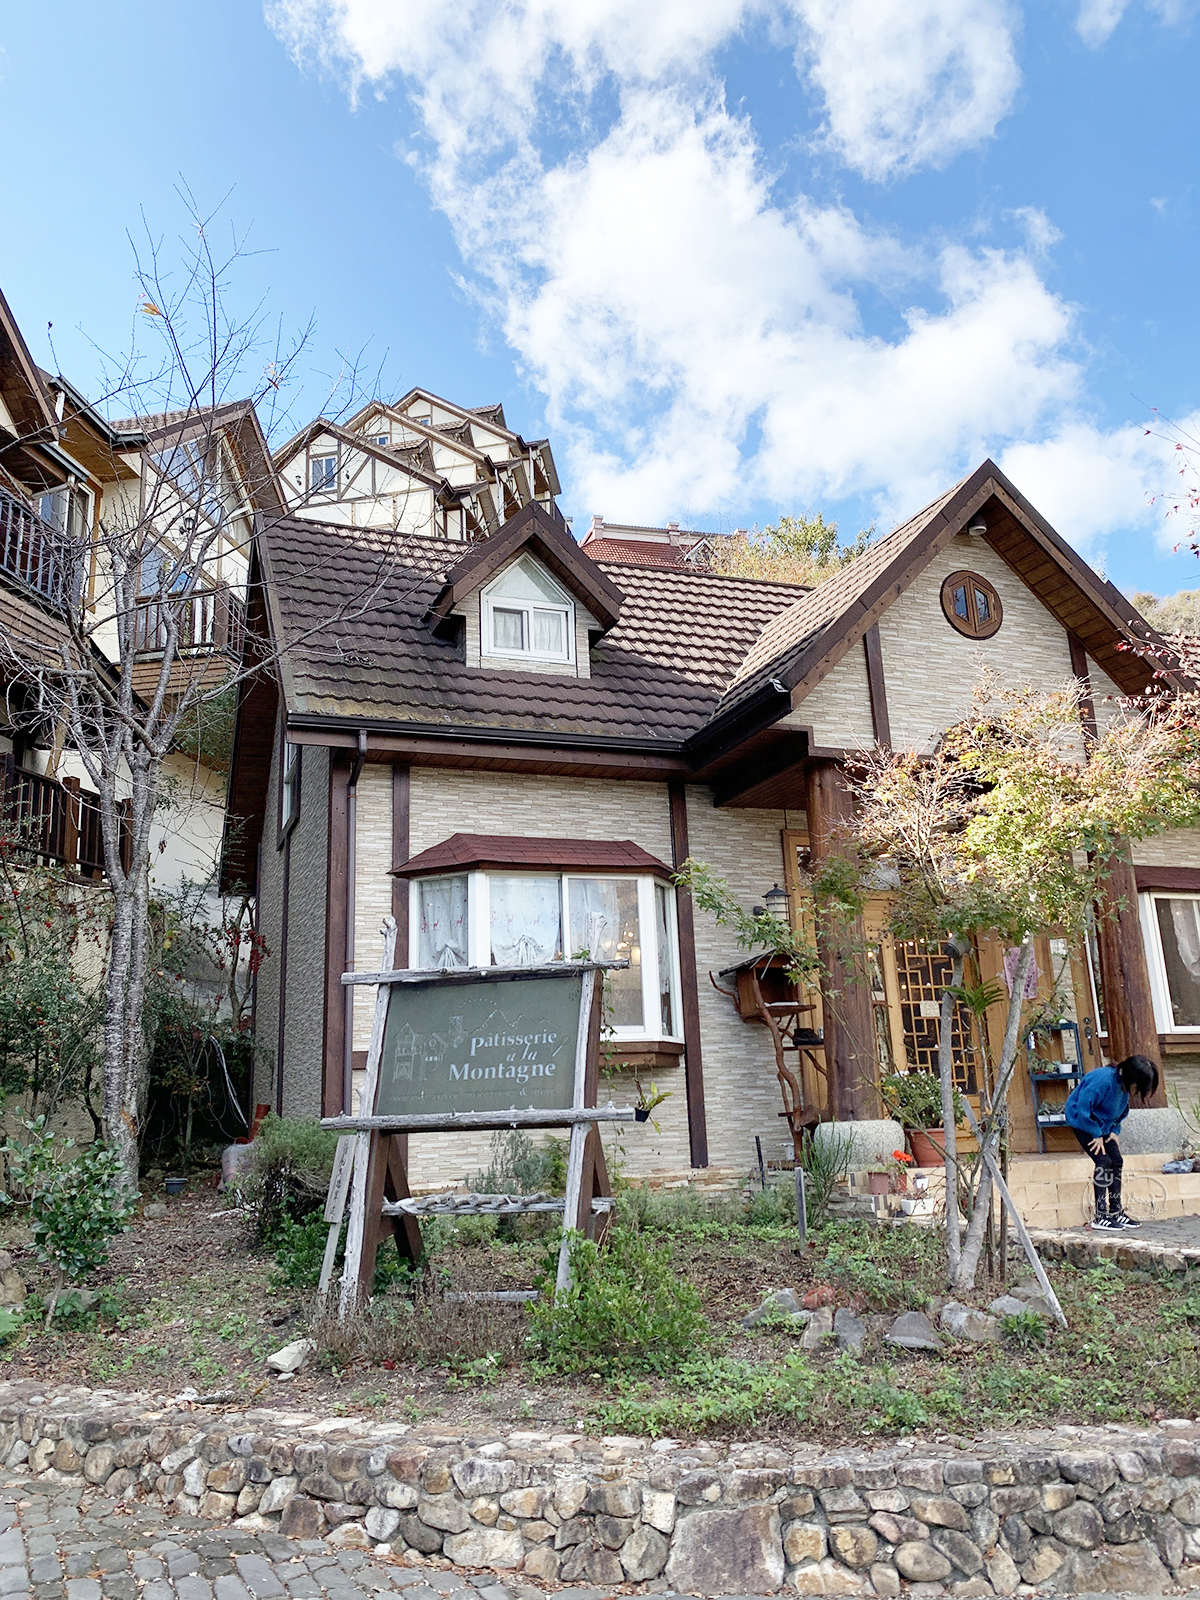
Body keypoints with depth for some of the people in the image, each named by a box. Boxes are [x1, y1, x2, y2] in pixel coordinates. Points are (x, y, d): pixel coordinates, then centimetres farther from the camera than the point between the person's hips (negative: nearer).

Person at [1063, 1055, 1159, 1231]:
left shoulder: (1124, 1085, -5)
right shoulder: (1104, 1080, -33)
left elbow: (1122, 1111, 13)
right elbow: (1084, 1108, -30)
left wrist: (1114, 1130, 0)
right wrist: (1097, 1135, -20)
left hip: (1102, 1124, 9)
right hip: (1080, 1120, -9)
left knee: (1116, 1161, 2)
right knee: (1103, 1161, -16)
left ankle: (1116, 1212, 12)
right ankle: (1100, 1218, -13)